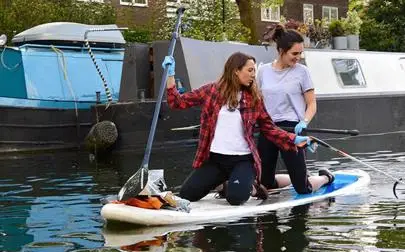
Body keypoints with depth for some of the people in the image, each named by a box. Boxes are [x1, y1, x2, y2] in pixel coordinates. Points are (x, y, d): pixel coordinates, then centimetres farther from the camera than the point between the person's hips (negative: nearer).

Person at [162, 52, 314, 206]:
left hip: (243, 159, -1)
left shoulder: (254, 98, 2)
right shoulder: (211, 91, 0)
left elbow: (269, 128, 5)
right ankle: (224, 181, 21)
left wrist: (294, 140, -8)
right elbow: (178, 102, 0)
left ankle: (248, 183, 11)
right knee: (186, 194, -5)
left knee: (236, 198, -27)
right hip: (215, 158, 2)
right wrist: (170, 75, -11)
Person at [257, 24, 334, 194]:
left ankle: (325, 177, 27)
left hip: (291, 130, -4)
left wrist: (304, 122, -18)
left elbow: (311, 104, -1)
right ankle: (296, 177, 34)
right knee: (264, 184, 8)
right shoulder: (263, 70, 5)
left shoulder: (301, 71, -3)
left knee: (303, 189, -5)